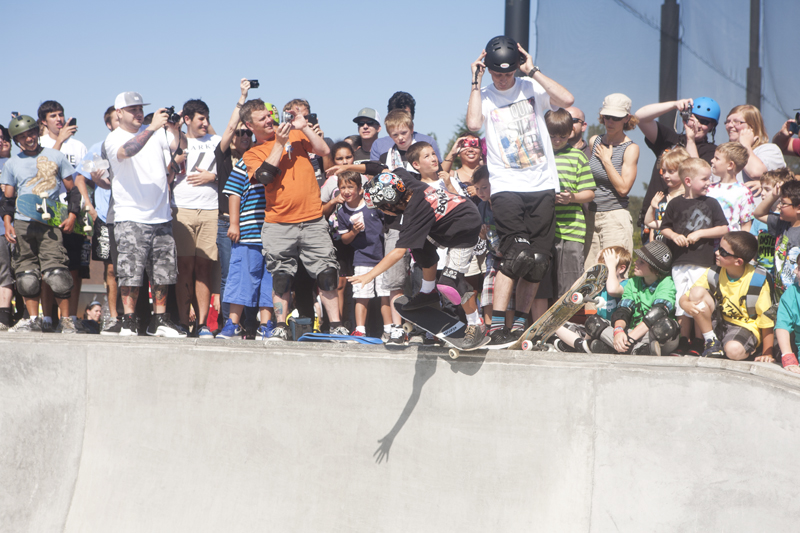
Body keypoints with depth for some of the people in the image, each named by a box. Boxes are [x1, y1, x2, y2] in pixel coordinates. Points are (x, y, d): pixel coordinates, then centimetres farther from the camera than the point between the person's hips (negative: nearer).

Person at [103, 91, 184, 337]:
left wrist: (174, 129, -16)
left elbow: (176, 148, 2)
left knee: (162, 272, 7)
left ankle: (159, 321, 15)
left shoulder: (156, 132, 13)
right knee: (130, 272, -8)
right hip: (131, 217, -5)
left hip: (161, 216, 5)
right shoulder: (114, 139, -2)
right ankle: (129, 321, 1)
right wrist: (152, 127, -28)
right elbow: (127, 151, -23)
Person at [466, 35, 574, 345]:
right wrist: (476, 81, -10)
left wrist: (532, 71, -9)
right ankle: (497, 326, -15)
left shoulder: (531, 88, 8)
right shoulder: (484, 96, 5)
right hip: (506, 187, -3)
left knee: (537, 261, 1)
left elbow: (567, 100, -10)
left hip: (542, 186, 3)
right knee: (517, 254, -18)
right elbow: (473, 123, -17)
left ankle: (520, 324, 14)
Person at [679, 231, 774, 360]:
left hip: (746, 328, -4)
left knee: (734, 350, -39)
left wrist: (767, 355, -13)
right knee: (697, 292, -19)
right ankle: (711, 342, -8)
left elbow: (766, 321, -12)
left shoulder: (759, 280, -18)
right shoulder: (713, 274, -7)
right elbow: (684, 298, -2)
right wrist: (687, 305, -28)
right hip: (718, 324, 4)